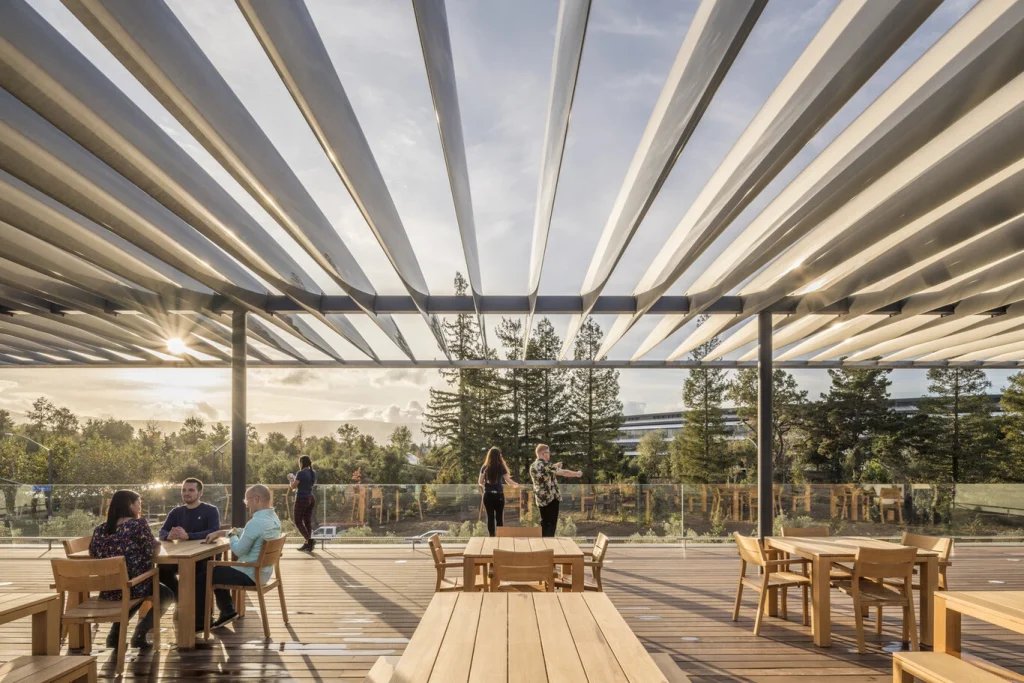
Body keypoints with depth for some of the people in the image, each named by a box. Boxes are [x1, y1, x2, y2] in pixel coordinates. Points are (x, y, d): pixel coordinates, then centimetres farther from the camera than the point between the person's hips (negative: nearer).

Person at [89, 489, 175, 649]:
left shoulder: (100, 529, 4)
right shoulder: (139, 524, -11)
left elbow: (92, 554, 16)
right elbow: (152, 551, -9)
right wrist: (157, 544, 12)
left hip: (108, 590, 6)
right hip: (134, 587, -6)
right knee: (167, 594, 22)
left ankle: (115, 632, 21)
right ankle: (140, 634, 3)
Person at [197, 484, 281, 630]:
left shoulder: (256, 522, -27)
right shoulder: (274, 518, 4)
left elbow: (238, 551, -19)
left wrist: (231, 535, 0)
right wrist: (221, 532, 15)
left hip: (249, 575, -9)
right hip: (262, 572, 9)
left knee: (201, 579, 4)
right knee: (217, 571, 29)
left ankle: (200, 620, 19)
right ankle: (228, 612, 31)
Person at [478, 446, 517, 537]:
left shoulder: (484, 467, 2)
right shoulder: (501, 467, -6)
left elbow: (480, 482, 6)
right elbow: (508, 481, -5)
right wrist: (516, 484, 14)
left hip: (487, 495, 2)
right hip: (498, 495, -2)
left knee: (490, 517, 8)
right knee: (499, 517, 6)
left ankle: (491, 536, 9)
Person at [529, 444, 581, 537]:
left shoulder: (533, 466, 7)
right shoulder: (546, 465, -16)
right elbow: (564, 473, -10)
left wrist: (555, 467, 18)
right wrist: (577, 474, 5)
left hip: (540, 499, 7)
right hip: (551, 498, -7)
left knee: (544, 522, 14)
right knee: (552, 523, 0)